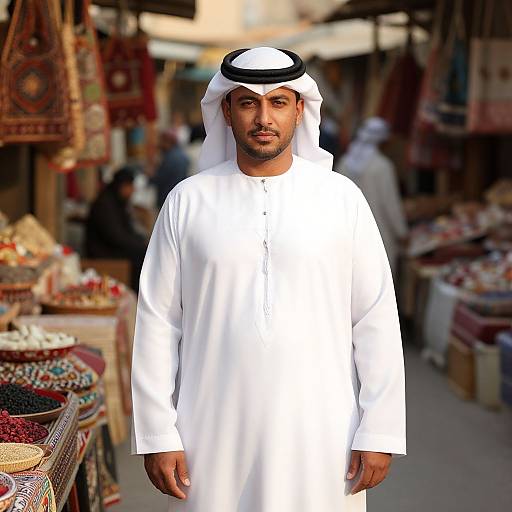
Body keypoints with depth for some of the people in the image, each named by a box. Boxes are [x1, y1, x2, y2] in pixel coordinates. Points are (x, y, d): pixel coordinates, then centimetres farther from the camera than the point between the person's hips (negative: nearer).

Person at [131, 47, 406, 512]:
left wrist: (379, 433, -3)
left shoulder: (341, 198, 1)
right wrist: (157, 436, -1)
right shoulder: (188, 201, 2)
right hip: (215, 436, 0)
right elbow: (157, 321, 2)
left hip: (318, 436, 0)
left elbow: (376, 320, 1)